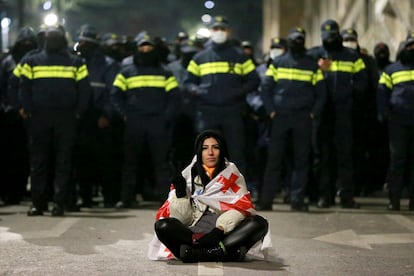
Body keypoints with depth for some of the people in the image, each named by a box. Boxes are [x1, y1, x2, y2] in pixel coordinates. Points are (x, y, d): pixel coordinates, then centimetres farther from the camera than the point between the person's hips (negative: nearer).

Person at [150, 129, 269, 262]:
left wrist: (219, 230, -17)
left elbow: (240, 207, -1)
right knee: (162, 225, -27)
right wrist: (180, 195, -10)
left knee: (259, 222, -28)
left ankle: (198, 254, -36)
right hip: (193, 234, 0)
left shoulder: (232, 175, 14)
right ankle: (223, 251, -37)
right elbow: (183, 217, 8)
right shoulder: (188, 175, 14)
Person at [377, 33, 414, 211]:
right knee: (397, 158, -3)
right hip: (398, 121, -1)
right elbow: (382, 93, 11)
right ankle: (394, 199, -1)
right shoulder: (392, 69, 13)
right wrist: (384, 114, -1)